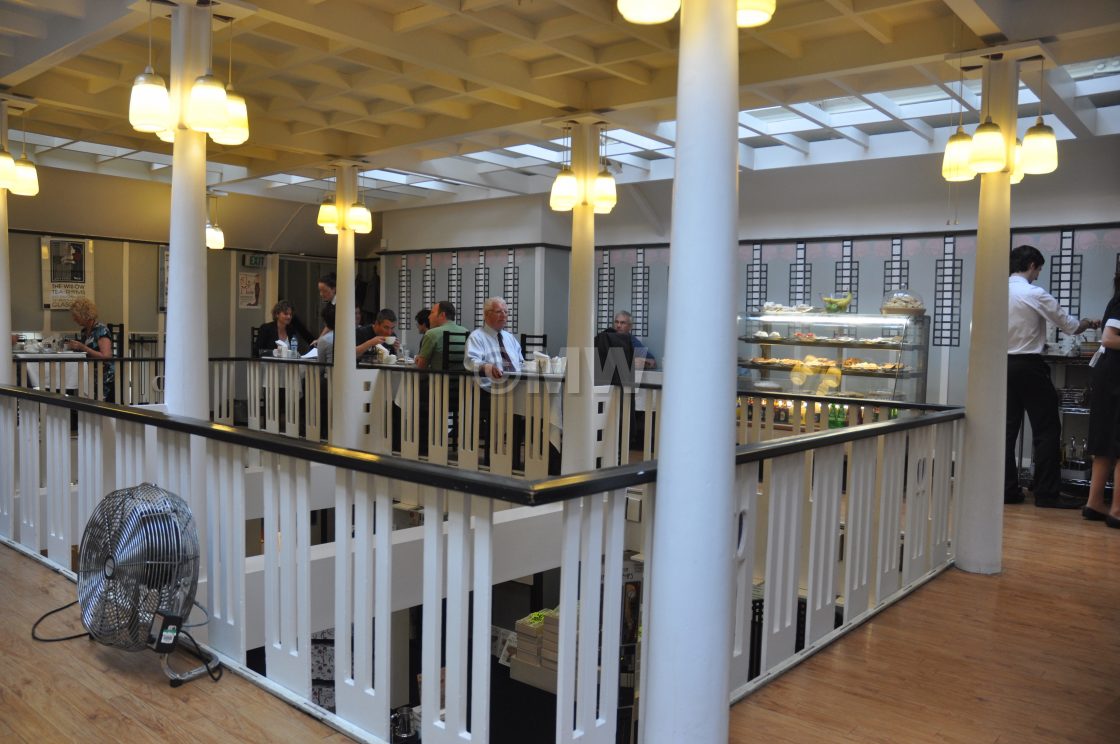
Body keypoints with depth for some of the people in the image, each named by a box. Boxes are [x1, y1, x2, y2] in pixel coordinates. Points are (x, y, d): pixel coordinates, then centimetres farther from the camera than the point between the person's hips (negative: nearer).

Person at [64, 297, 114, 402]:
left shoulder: (101, 330, -9)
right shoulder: (83, 332, 13)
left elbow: (106, 356, -19)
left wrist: (82, 347, -20)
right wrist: (73, 347, 4)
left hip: (105, 379, -7)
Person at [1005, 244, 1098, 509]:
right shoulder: (1035, 294, -10)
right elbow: (1068, 324, 0)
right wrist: (1088, 323, 21)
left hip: (1003, 365, 6)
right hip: (1028, 367, -6)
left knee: (1008, 428, 9)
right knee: (1047, 429, 2)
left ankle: (1007, 489, 10)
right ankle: (1047, 493, 2)